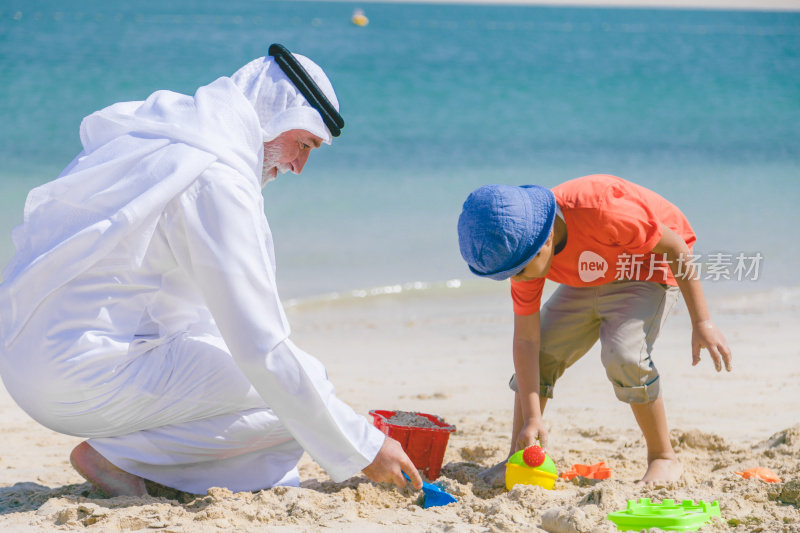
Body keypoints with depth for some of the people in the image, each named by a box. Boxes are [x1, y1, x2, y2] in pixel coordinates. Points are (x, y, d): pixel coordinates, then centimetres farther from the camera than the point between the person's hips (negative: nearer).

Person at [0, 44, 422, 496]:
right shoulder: (218, 176, -17)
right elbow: (262, 349, -19)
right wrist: (362, 448, -11)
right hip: (84, 377, -10)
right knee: (291, 404, -10)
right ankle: (114, 455, -6)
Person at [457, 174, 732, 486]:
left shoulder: (598, 209, -41)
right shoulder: (522, 251, -20)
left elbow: (676, 247, -27)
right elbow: (525, 340, -14)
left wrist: (702, 323, -24)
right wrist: (532, 418, -21)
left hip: (650, 270, -6)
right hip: (588, 281, 6)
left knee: (624, 355, -27)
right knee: (541, 354, -4)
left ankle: (663, 458, -8)